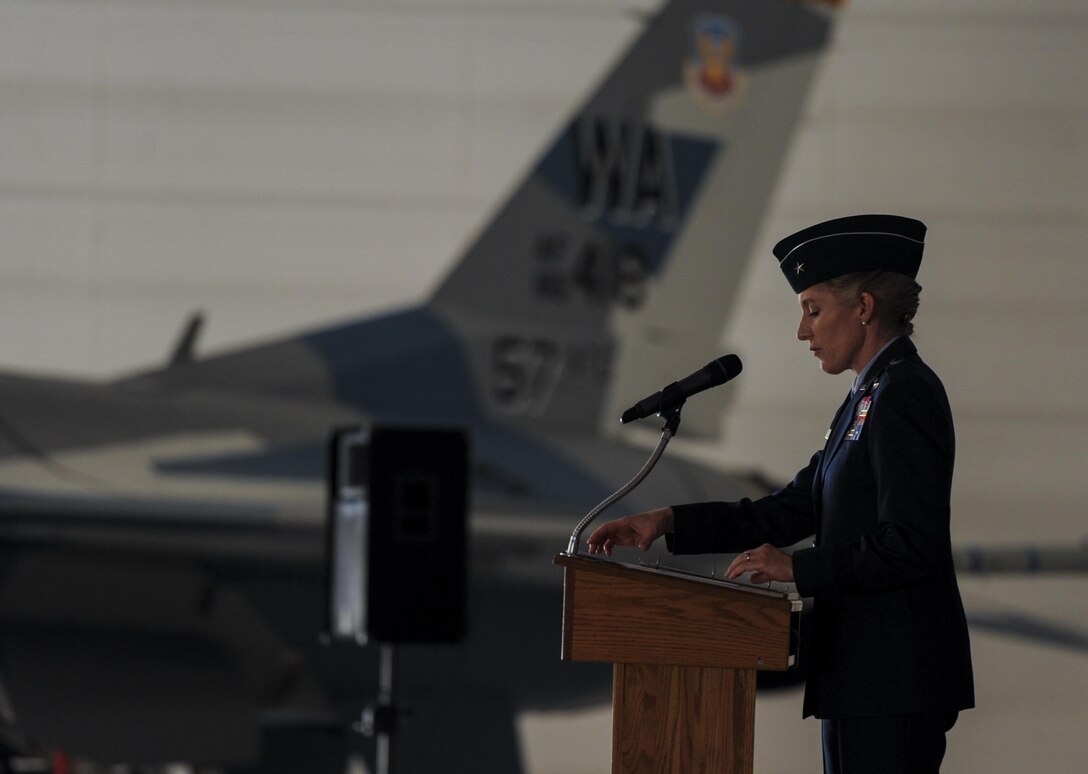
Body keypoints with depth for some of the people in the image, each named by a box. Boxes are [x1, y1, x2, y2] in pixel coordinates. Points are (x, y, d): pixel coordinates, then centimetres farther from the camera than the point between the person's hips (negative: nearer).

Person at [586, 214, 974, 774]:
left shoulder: (905, 394, -12)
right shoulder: (870, 397, 19)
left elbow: (912, 544, -20)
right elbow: (788, 513, 19)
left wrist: (799, 567, -16)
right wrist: (667, 522, 10)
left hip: (894, 681, -10)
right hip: (861, 675, 10)